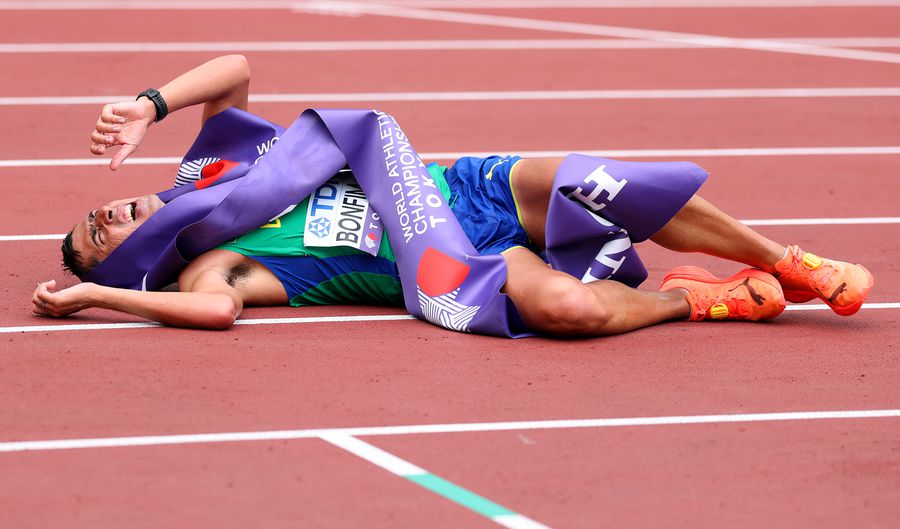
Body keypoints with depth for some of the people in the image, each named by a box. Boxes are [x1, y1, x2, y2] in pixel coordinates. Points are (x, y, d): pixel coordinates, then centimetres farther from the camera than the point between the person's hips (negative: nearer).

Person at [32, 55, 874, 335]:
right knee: (566, 306, -35)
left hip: (465, 188, 5)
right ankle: (688, 299, -3)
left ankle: (787, 263, -3)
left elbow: (236, 67, 4)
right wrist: (87, 295, -25)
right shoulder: (207, 266, -4)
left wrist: (147, 107, -9)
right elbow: (216, 309, -30)